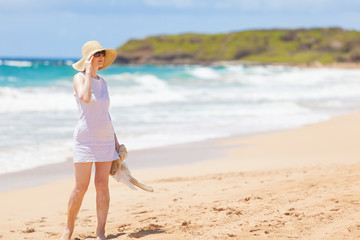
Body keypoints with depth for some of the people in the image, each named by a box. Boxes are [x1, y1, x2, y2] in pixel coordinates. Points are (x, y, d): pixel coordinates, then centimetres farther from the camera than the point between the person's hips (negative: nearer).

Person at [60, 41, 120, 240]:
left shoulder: (102, 82, 13)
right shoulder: (79, 78, -6)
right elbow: (86, 98, -27)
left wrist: (115, 139, 15)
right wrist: (89, 71, -19)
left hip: (105, 138, 5)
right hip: (85, 138, -5)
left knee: (102, 185, 2)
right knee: (81, 188, -5)